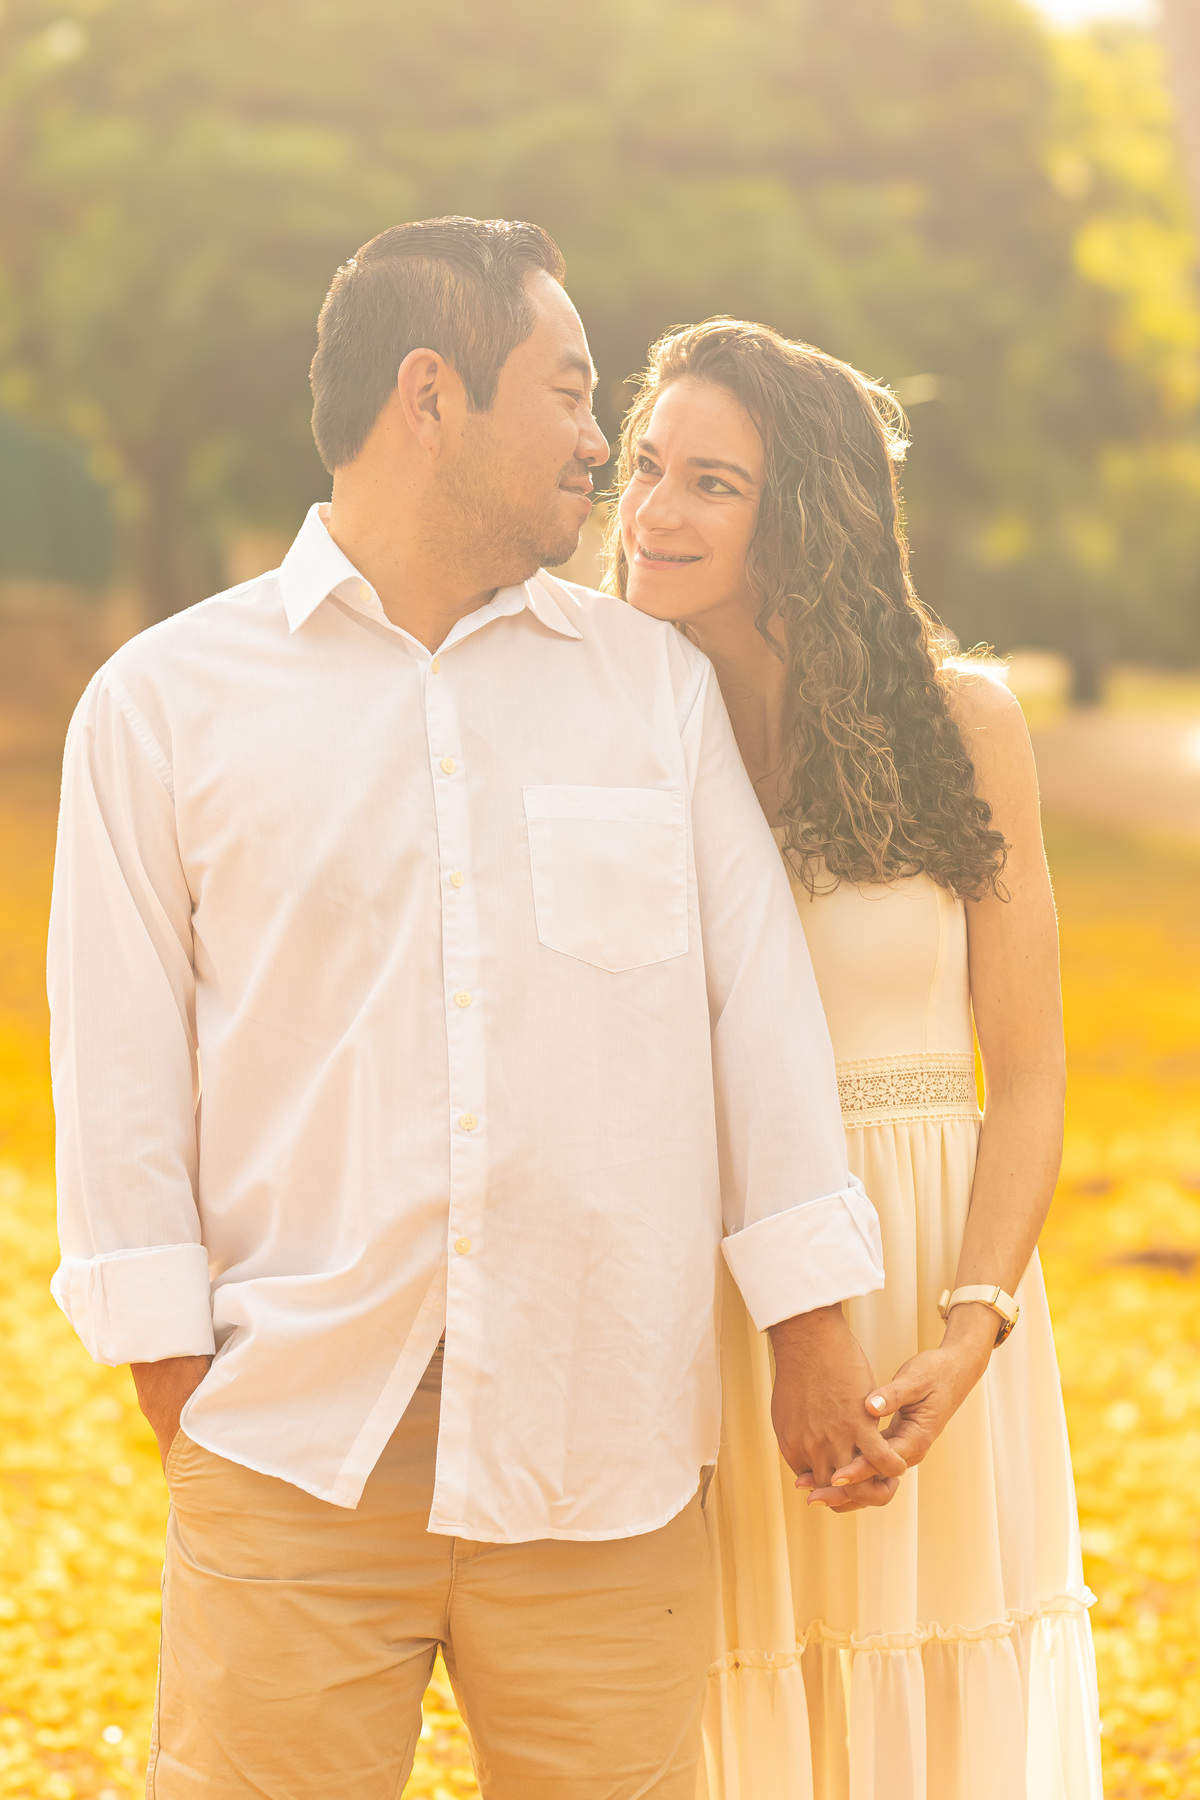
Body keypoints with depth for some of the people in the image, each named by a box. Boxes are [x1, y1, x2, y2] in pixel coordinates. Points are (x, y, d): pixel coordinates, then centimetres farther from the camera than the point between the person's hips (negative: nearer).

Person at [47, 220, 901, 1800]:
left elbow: (760, 1002, 11)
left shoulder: (658, 685, 11)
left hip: (605, 1462, 2)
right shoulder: (167, 701, 5)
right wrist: (175, 1385, 0)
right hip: (293, 1459, -2)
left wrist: (813, 1324, 7)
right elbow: (120, 1069, 4)